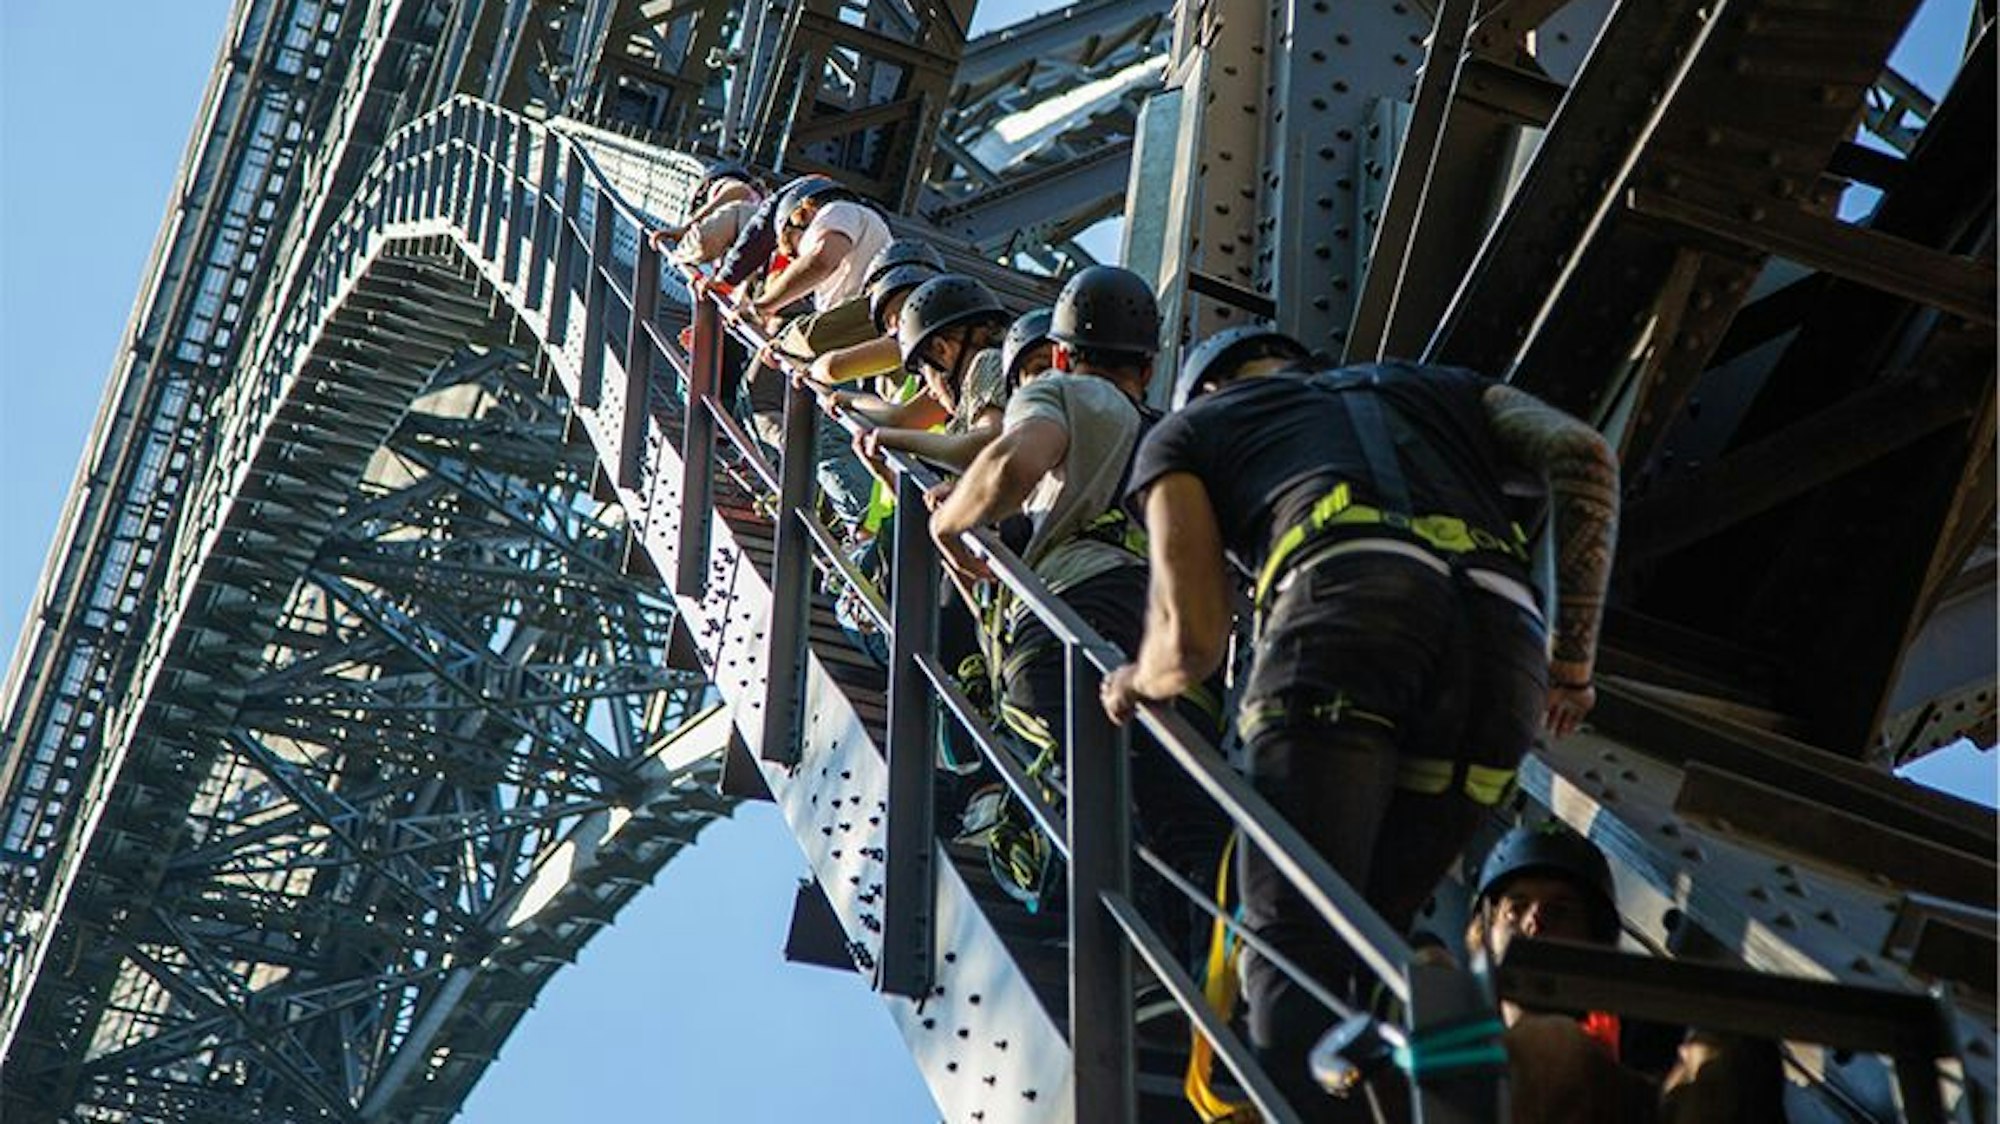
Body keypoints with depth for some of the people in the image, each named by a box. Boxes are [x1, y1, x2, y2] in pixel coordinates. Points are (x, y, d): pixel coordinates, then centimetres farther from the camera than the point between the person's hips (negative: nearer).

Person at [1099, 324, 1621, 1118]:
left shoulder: (1185, 431, 30)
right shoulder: (1437, 386, 40)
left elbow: (1192, 642, 16)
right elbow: (1581, 453, 20)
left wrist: (1136, 683, 38)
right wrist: (1573, 656, 24)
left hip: (1347, 608, -4)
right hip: (1504, 642, 4)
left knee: (1290, 943, -10)